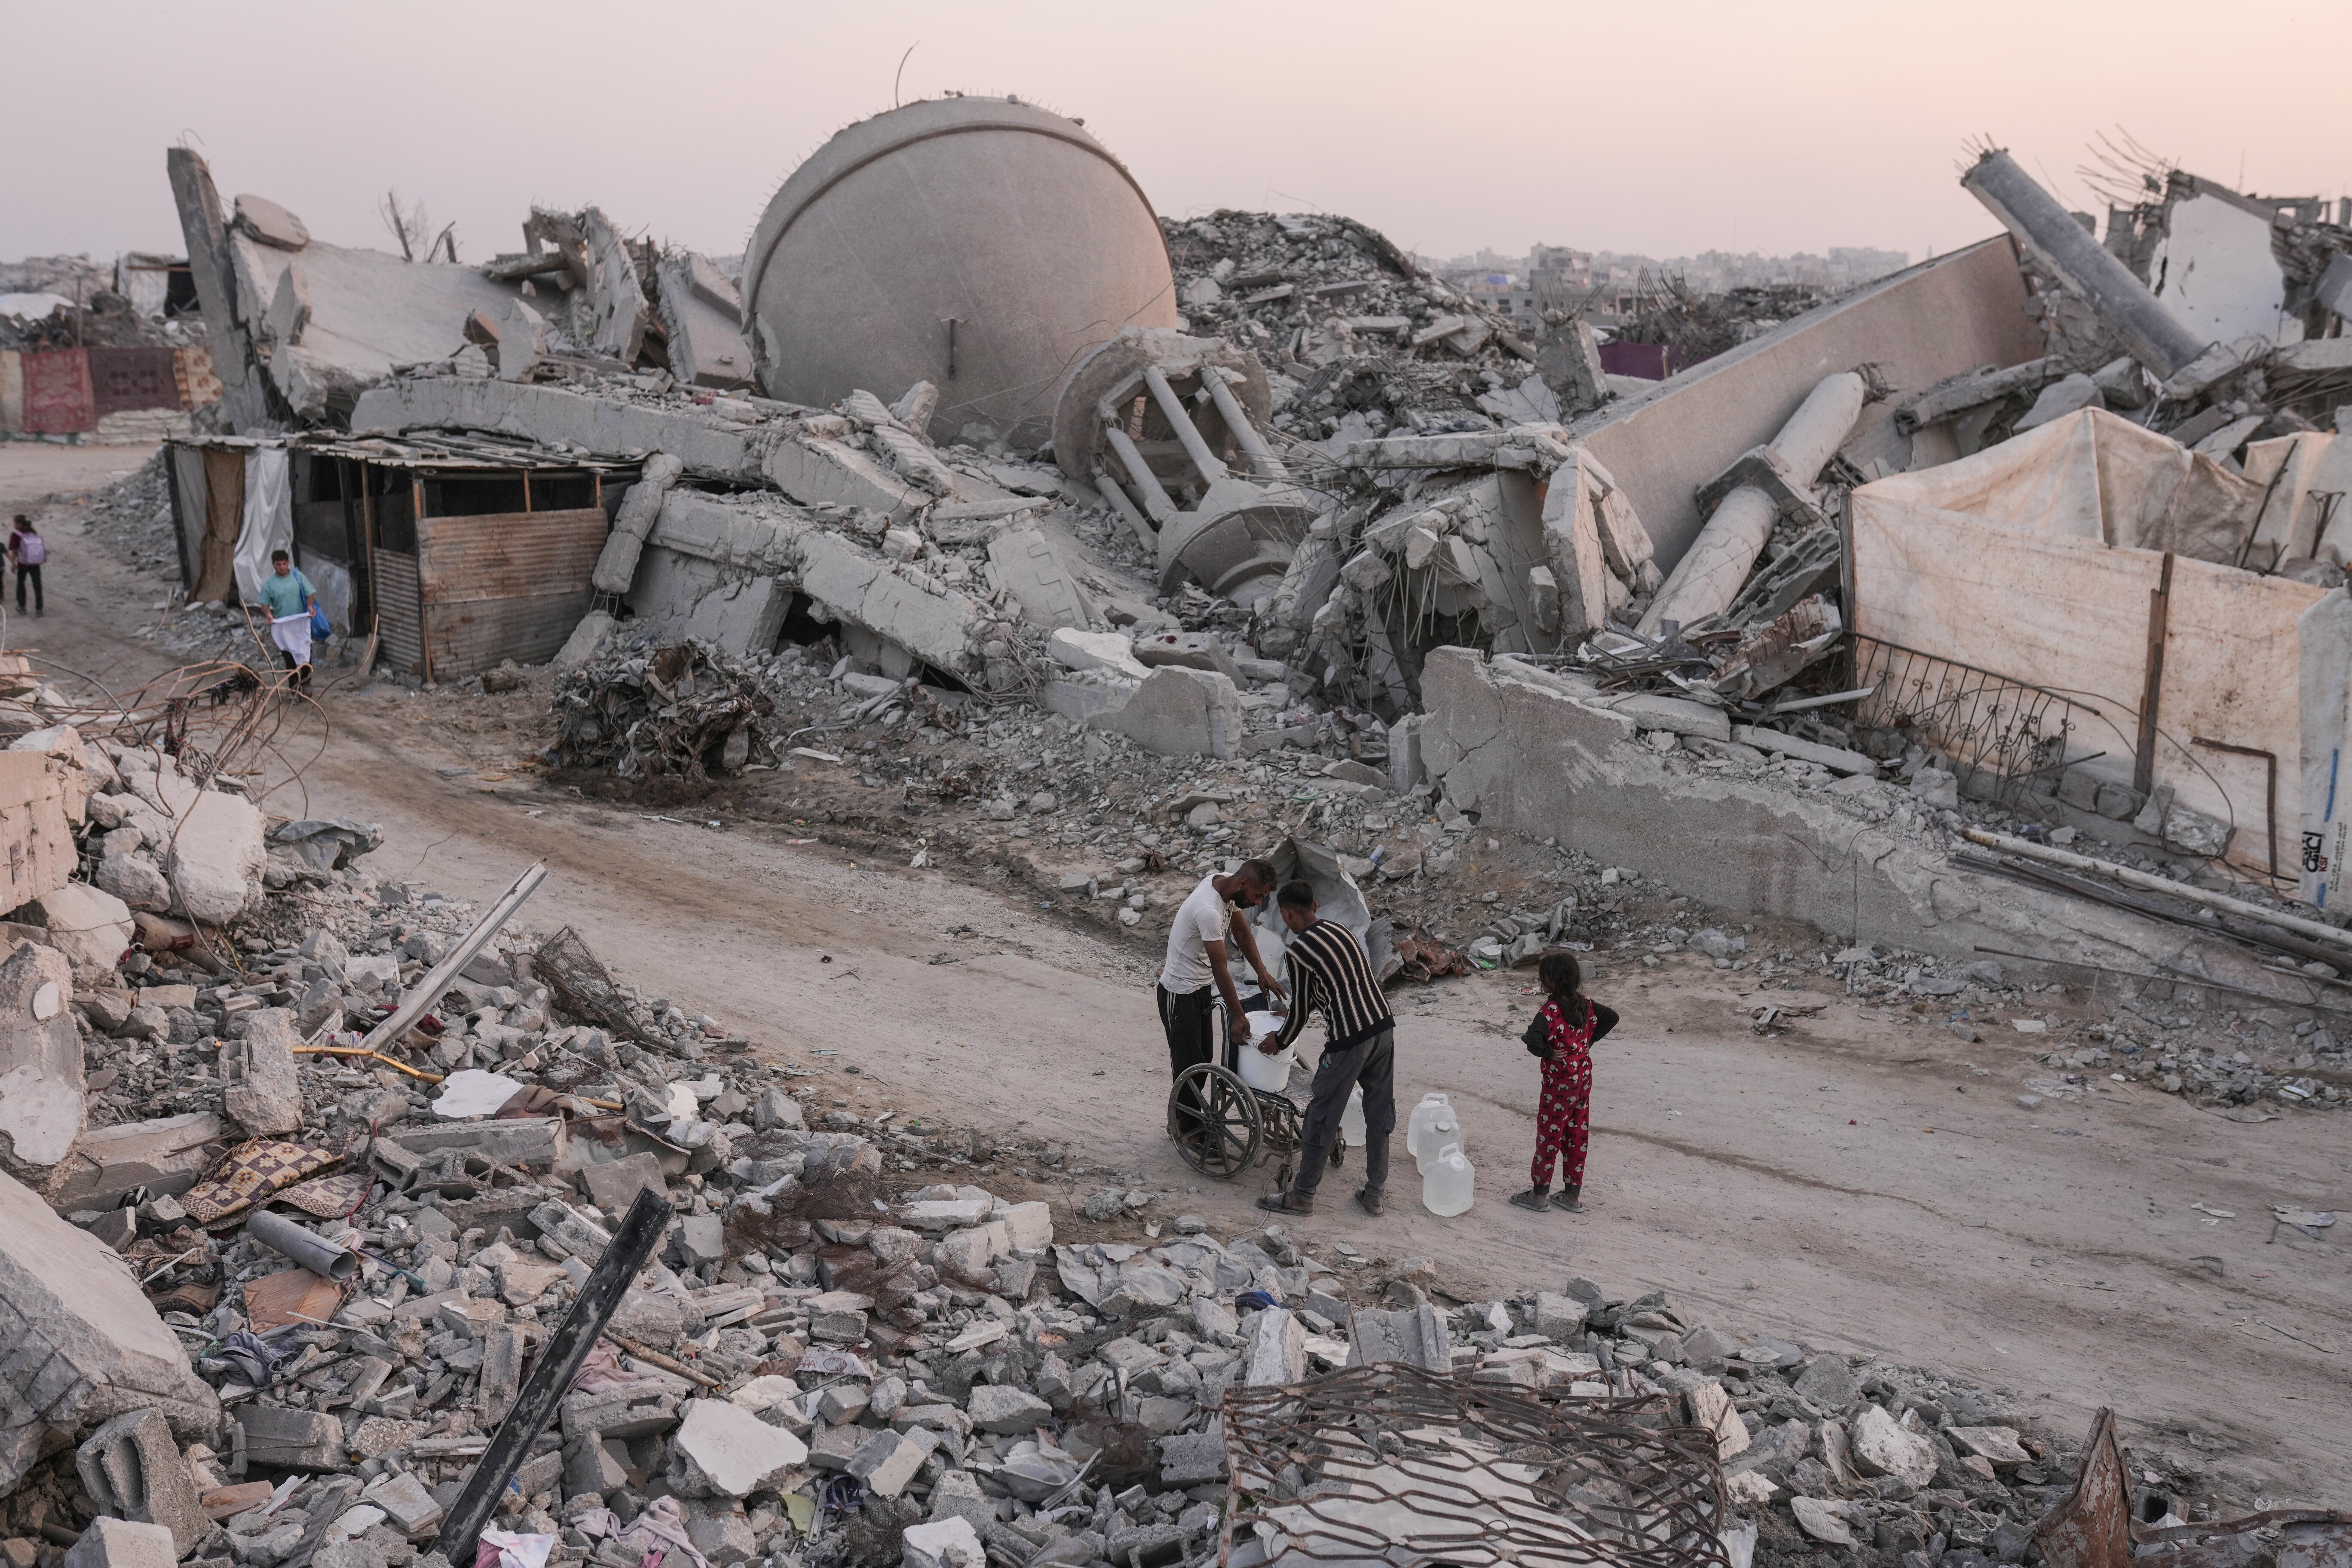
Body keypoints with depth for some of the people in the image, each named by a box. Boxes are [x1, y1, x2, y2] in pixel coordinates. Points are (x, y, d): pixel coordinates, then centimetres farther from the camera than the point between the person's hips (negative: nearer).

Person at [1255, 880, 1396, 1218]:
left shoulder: (1300, 950, -8)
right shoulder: (1341, 931, 14)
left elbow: (1301, 1010, -1)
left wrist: (1280, 1041, 17)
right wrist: (1293, 1013, 40)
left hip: (1350, 1041, -7)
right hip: (1384, 1027, 8)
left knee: (1323, 1117, 5)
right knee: (1380, 1114, 14)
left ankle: (1302, 1196, 15)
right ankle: (1373, 1193, 22)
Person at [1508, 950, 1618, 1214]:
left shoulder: (1552, 1009, -22)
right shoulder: (1586, 1004, 0)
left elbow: (1533, 1038, -37)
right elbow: (1612, 1017, 12)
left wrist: (1547, 1052, -17)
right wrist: (1588, 1041, 10)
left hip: (1560, 1082, -7)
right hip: (1584, 1077, 7)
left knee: (1549, 1134, 5)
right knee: (1578, 1135, 13)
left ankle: (1540, 1194, 15)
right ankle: (1573, 1195, 21)